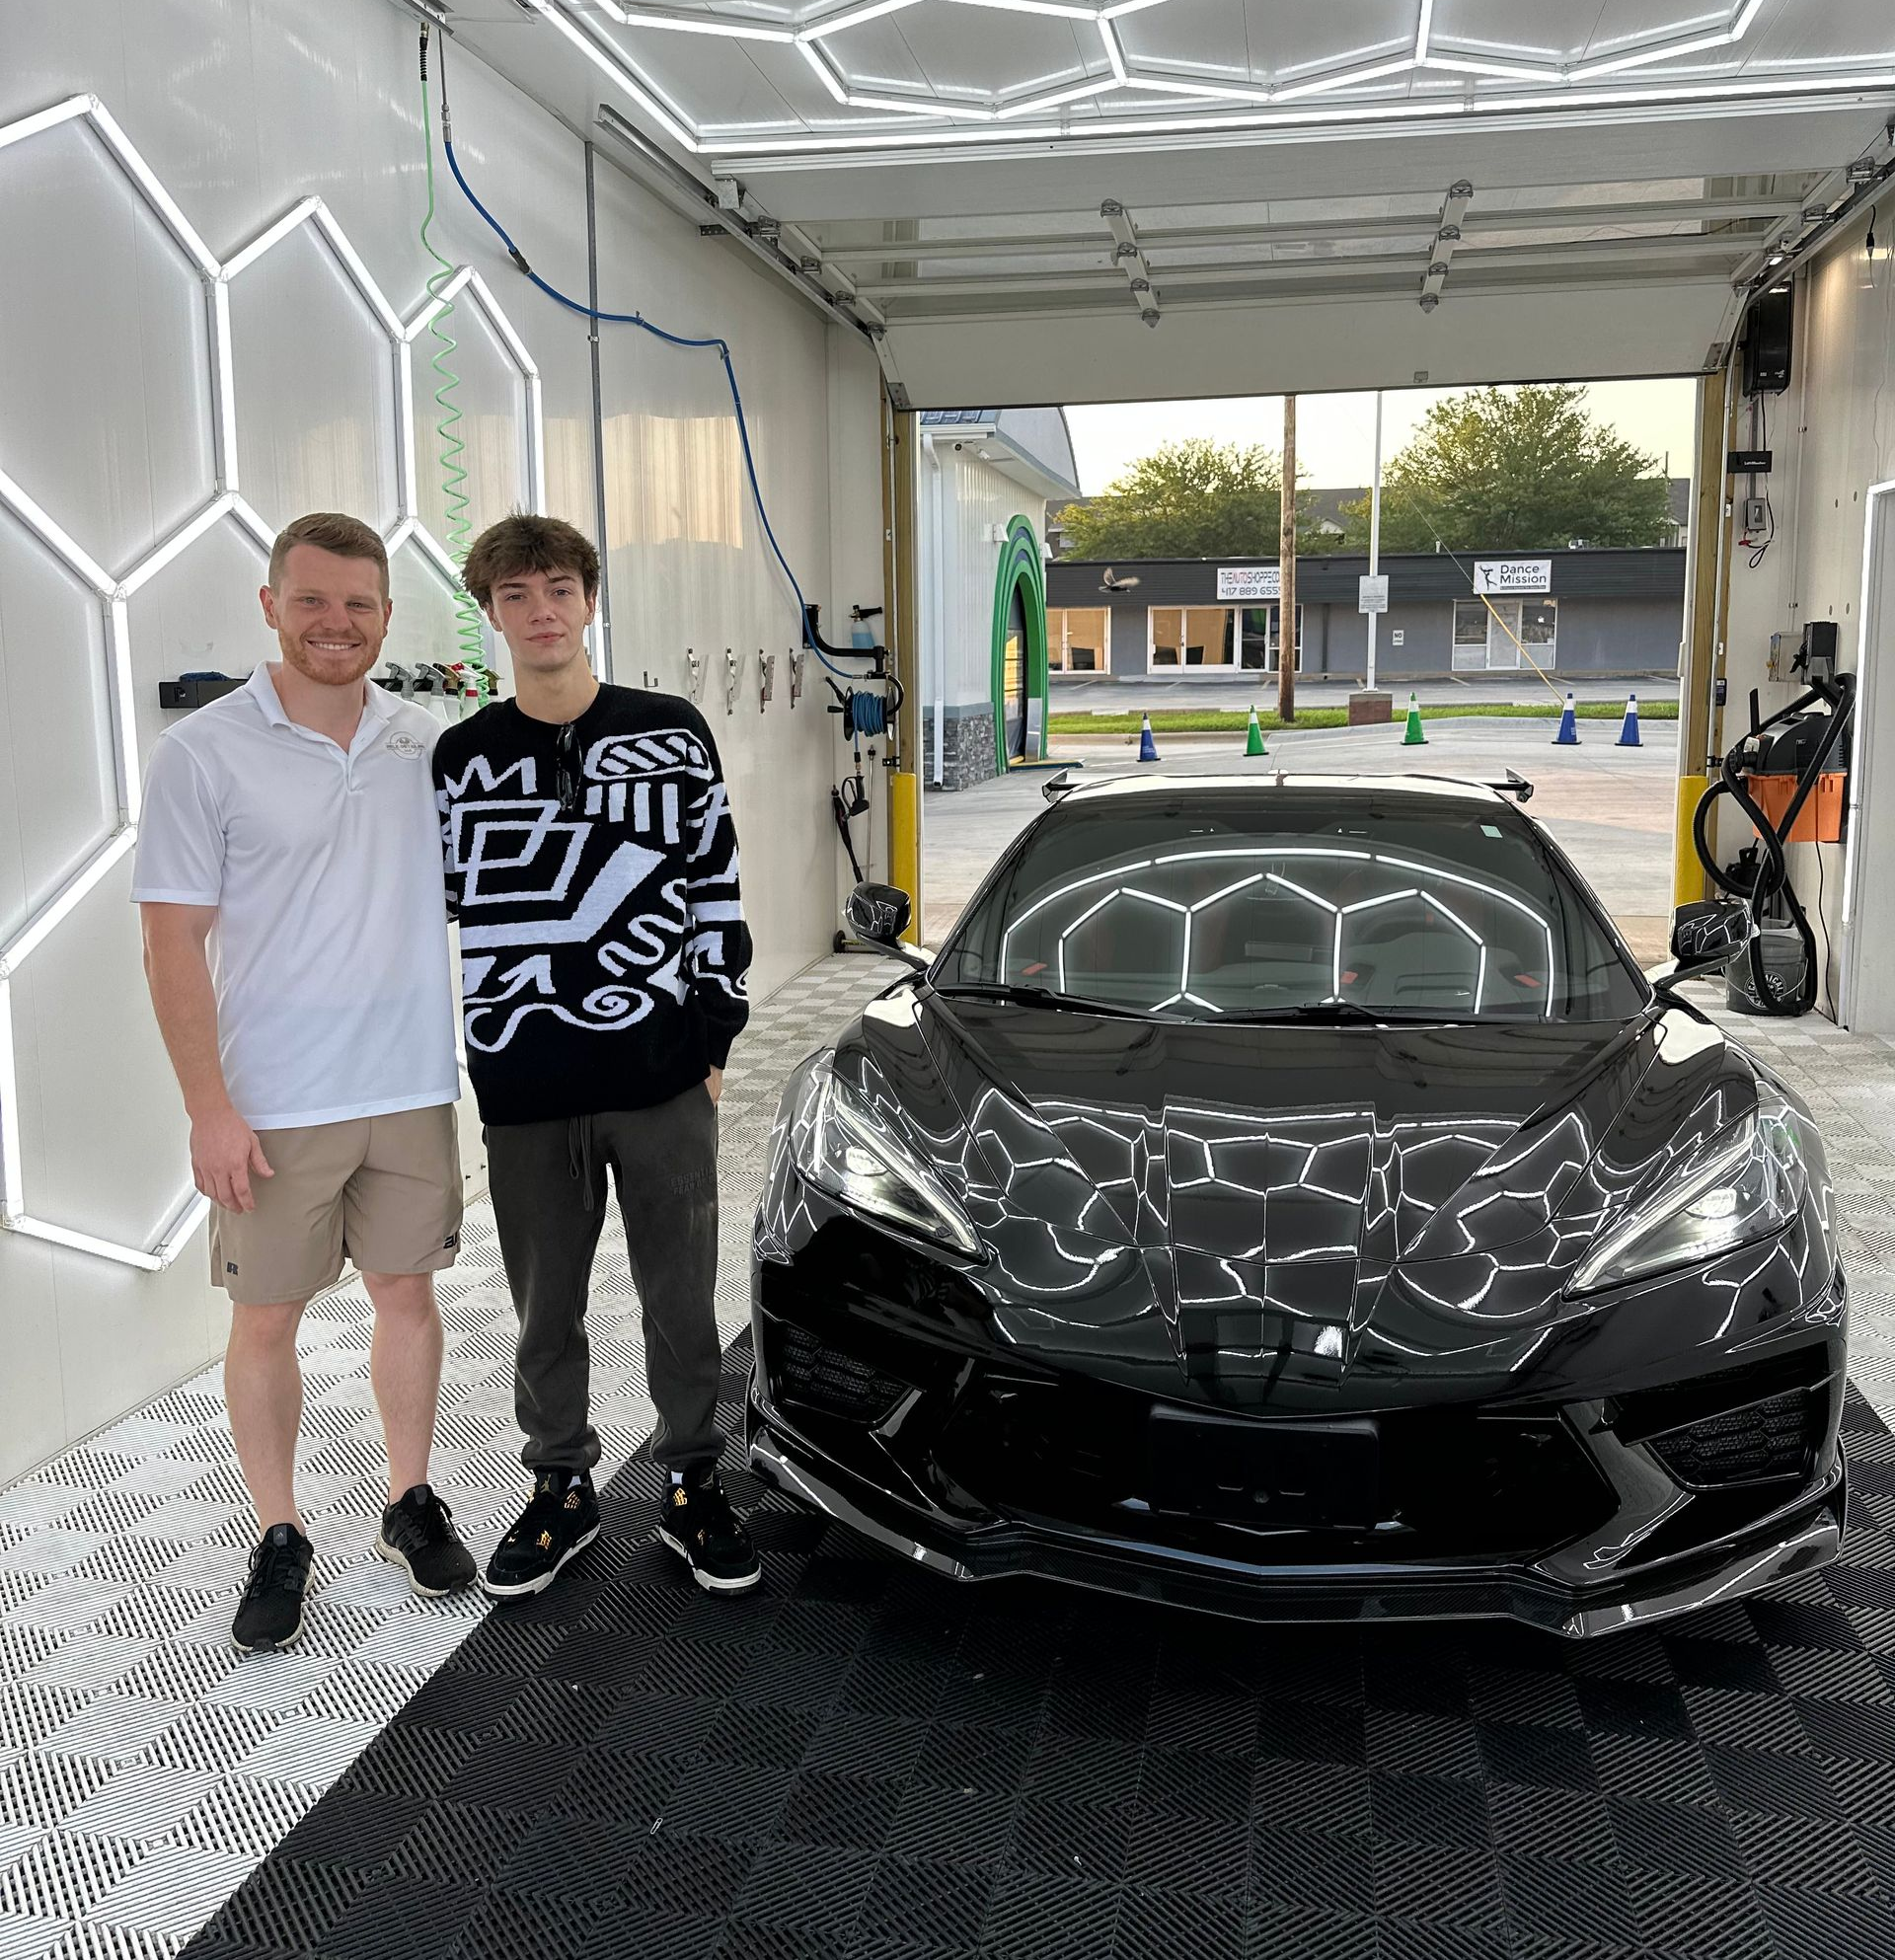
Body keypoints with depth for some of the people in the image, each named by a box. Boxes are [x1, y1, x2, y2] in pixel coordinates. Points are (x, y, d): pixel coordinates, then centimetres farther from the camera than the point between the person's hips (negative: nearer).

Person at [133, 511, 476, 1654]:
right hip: (274, 1104, -3)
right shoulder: (205, 753, -8)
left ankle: (411, 1503, 30)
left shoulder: (429, 745, 3)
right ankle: (280, 1539, 24)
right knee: (267, 1318, 8)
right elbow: (175, 941, -9)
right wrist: (210, 1108, -14)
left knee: (408, 1294, 13)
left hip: (413, 1088, 3)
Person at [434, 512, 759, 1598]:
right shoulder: (461, 759, 5)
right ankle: (563, 1489, 31)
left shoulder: (672, 735, 3)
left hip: (664, 1080, -1)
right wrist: (473, 1056, 7)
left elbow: (718, 893, 5)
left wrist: (715, 1035, 2)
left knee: (684, 1298, 9)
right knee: (547, 1311, 13)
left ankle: (694, 1486, 28)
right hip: (524, 1094, 1)